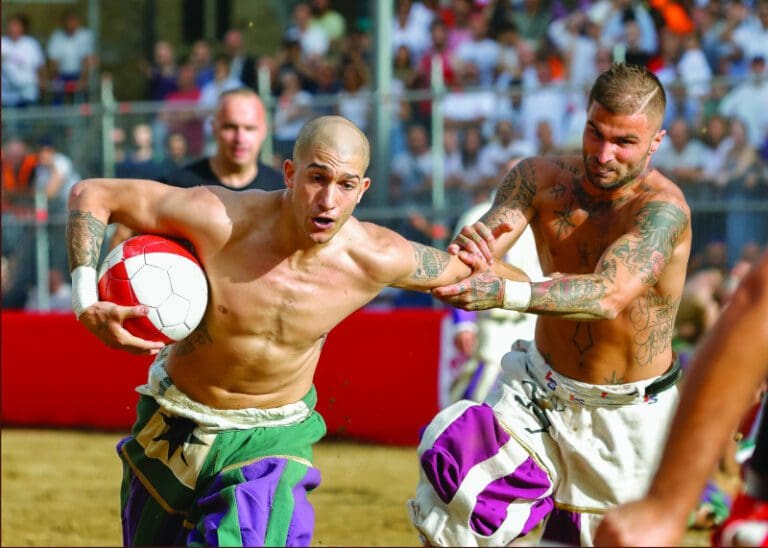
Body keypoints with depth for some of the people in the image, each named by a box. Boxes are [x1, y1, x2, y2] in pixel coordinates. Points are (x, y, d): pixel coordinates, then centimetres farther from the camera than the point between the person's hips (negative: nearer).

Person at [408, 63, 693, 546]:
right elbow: (476, 265, -21)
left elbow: (609, 296, -40)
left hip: (626, 417, -2)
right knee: (453, 461, -24)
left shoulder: (663, 207, -24)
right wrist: (470, 248, -46)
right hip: (541, 396, 2)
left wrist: (505, 294, -54)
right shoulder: (540, 179, -10)